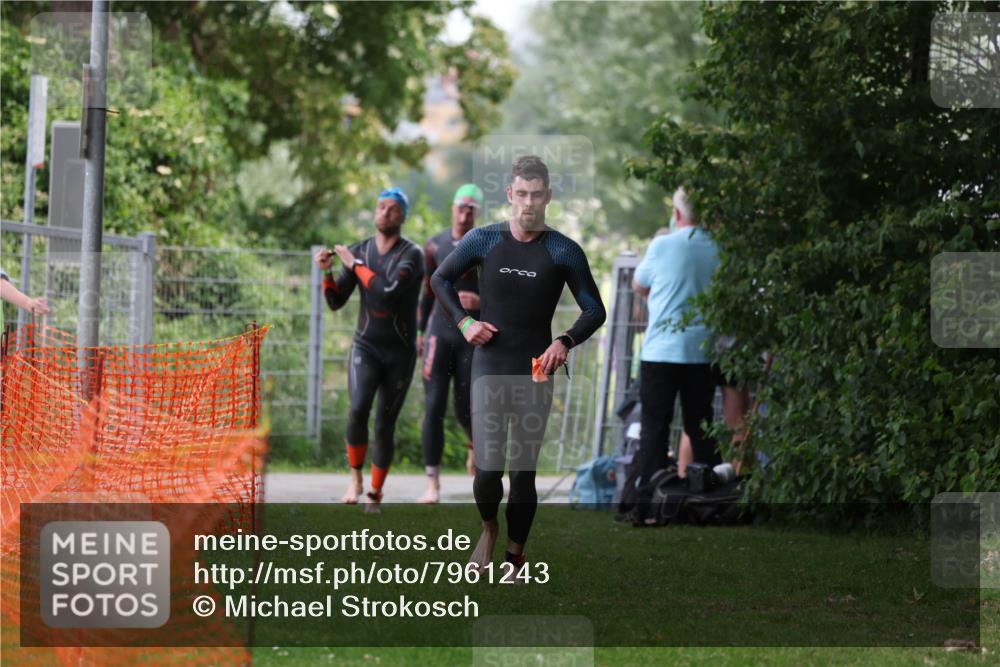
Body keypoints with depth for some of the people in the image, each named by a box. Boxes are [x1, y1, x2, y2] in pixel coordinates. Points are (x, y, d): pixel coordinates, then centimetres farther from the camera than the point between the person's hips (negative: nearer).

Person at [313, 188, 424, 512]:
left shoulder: (412, 254, -11)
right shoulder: (360, 251, 3)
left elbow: (389, 289, -28)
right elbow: (336, 301, 2)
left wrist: (354, 264, -18)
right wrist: (326, 271, -15)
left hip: (400, 353, -1)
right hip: (366, 347, 1)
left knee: (385, 425, 3)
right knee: (358, 410, -23)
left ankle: (375, 495, 19)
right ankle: (355, 478, -4)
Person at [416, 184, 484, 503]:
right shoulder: (434, 247, 7)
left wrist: (482, 302, -20)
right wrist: (420, 332, 16)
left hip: (472, 336, -1)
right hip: (440, 333, 1)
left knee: (465, 411, 1)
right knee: (434, 407, -8)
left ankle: (475, 444, 39)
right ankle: (433, 483, -7)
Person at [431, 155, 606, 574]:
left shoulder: (563, 252, -4)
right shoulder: (484, 241, -1)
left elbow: (595, 311, 2)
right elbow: (440, 280, 14)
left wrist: (566, 342, -15)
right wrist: (463, 322, -1)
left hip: (536, 371, 0)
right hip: (490, 368, 0)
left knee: (524, 472, 3)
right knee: (488, 468, -8)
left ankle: (515, 557, 16)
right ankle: (489, 528, 23)